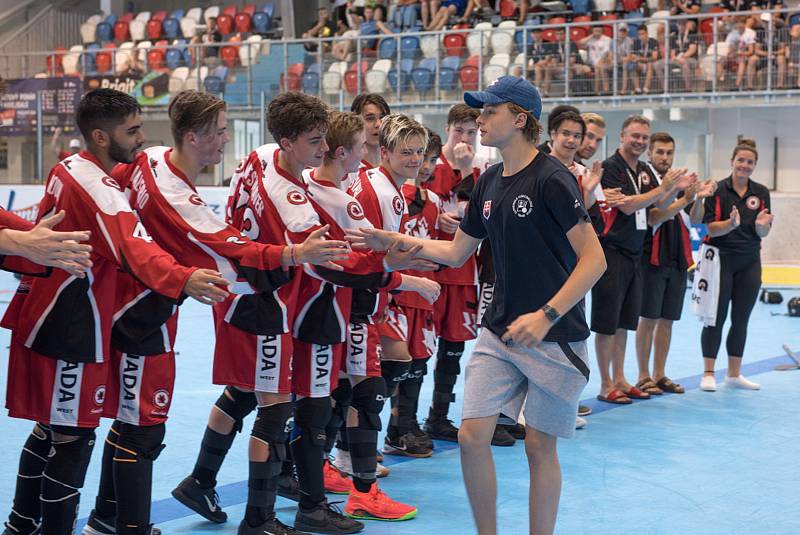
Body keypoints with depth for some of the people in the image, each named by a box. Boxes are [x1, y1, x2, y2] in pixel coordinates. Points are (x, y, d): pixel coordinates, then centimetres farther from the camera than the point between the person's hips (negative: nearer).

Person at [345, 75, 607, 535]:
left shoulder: (551, 179, -14)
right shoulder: (489, 183, 9)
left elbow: (594, 260, -17)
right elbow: (456, 253, 18)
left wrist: (546, 316, -24)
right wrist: (393, 241, 11)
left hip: (555, 337, -6)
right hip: (500, 332, 6)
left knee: (540, 446, 3)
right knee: (472, 435, -1)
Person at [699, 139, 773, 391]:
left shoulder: (761, 192, 5)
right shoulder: (718, 190, -7)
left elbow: (763, 233, 3)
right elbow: (711, 229, -12)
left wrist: (761, 225, -20)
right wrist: (731, 223, -30)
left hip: (749, 263, 4)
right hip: (721, 259, -4)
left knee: (741, 320, 9)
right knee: (716, 318, -1)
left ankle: (734, 374, 18)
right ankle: (708, 374, 6)